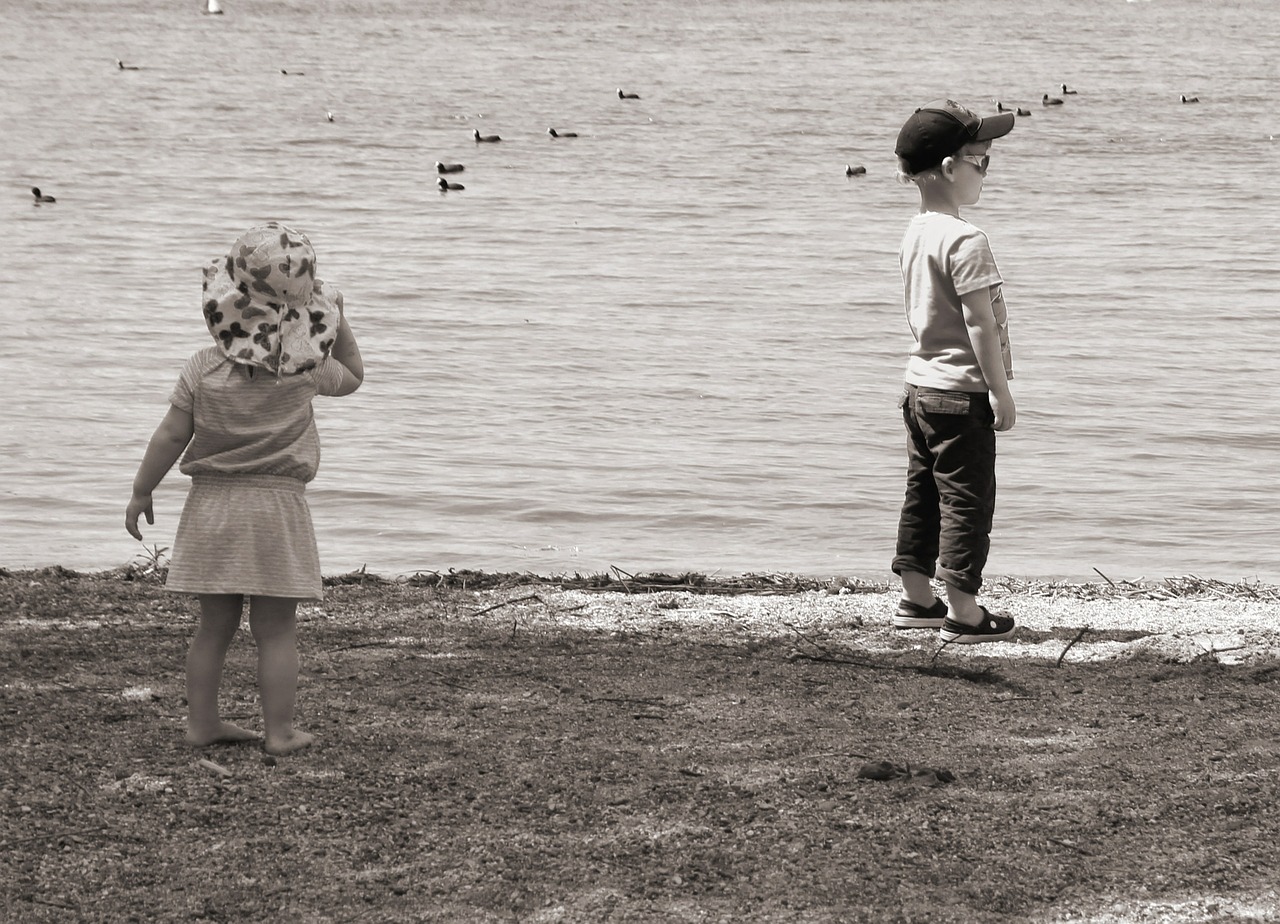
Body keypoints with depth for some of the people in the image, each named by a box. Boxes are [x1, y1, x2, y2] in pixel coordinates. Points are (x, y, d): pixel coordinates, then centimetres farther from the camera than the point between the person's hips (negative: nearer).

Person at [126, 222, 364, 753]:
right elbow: (352, 375, 14)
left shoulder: (203, 369, -6)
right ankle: (278, 731, 4)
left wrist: (141, 493, 7)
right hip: (276, 507, -2)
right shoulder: (305, 369, -7)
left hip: (212, 505, 2)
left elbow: (170, 437, -3)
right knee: (276, 630, 3)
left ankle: (202, 721, 18)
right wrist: (337, 320, 14)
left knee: (215, 625, 12)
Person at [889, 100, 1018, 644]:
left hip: (920, 384, 9)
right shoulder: (965, 242, -20)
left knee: (923, 495, 16)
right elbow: (980, 324, -20)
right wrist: (1001, 393, -14)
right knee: (967, 499, -3)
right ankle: (964, 614, 0)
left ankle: (916, 599, 24)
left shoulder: (915, 234, 8)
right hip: (961, 393, -9)